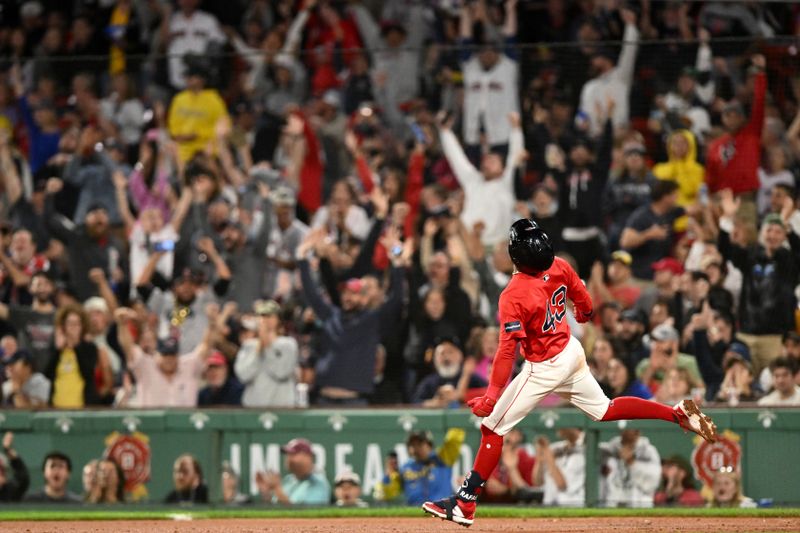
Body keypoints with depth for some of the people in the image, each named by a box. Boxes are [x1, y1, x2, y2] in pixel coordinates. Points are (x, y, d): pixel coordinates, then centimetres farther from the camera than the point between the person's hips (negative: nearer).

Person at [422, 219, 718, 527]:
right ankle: (678, 414, 17)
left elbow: (507, 351, -29)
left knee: (492, 429, 0)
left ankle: (464, 504, 2)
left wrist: (491, 398, -27)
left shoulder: (514, 296, -28)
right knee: (604, 410, 26)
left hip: (544, 369, -7)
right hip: (573, 353, 7)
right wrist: (585, 313, 35)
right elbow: (583, 300, 11)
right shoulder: (560, 268, -9)